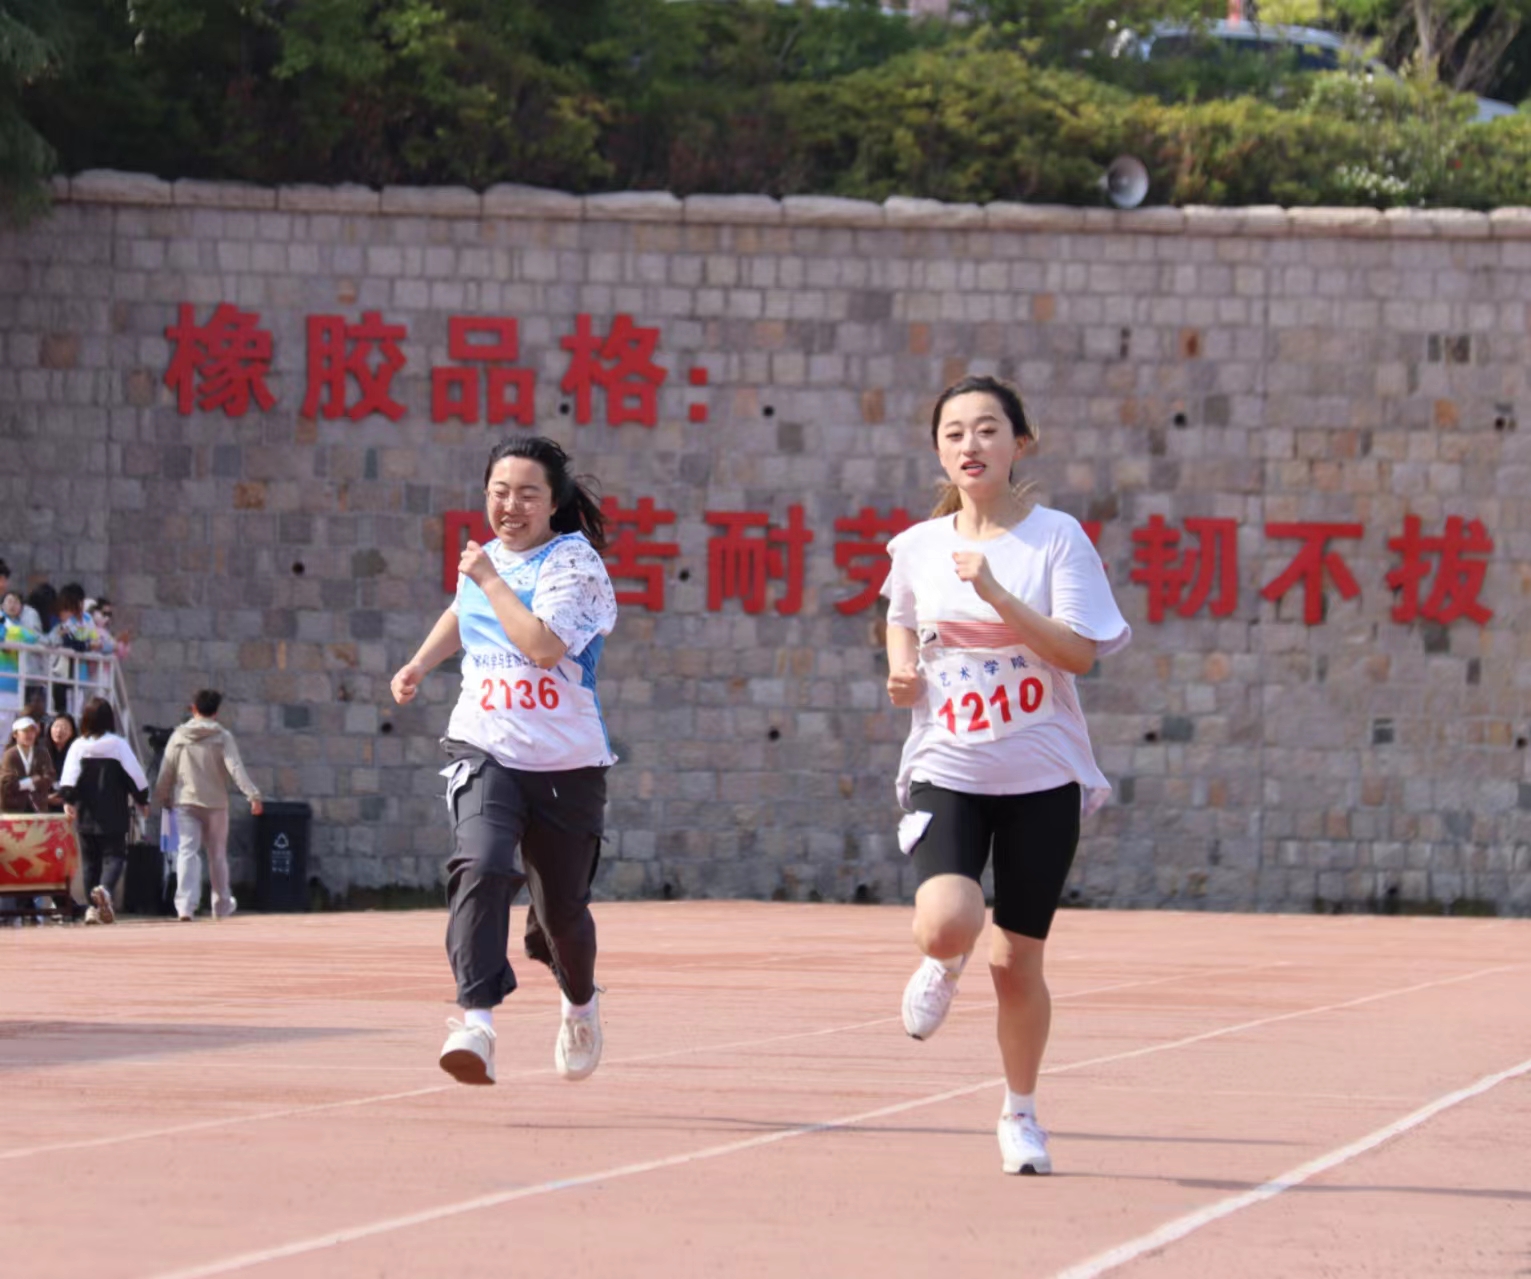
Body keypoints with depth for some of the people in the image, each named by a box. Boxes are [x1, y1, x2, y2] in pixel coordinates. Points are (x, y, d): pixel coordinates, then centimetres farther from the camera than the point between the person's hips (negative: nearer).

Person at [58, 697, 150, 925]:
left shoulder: (78, 746, -1)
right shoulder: (118, 745, -4)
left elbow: (69, 776, -10)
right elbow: (135, 774, -2)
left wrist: (69, 800, -8)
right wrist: (142, 799, 11)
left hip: (86, 815, 2)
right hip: (114, 816, -2)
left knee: (90, 859, 11)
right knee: (114, 855, 0)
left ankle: (94, 906, 8)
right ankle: (104, 888, -29)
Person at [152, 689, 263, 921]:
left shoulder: (179, 736, 2)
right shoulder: (222, 737, -4)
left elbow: (166, 772, 5)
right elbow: (235, 768, -15)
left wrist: (162, 799, 18)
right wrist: (253, 795, -19)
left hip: (184, 803, 0)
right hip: (215, 804, 0)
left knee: (186, 852, -6)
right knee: (217, 855, 13)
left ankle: (185, 905, -23)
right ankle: (222, 906, 25)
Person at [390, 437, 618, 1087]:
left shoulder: (574, 563, -8)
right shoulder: (485, 557, 10)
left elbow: (543, 645, -25)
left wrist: (490, 579, -17)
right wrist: (420, 663, 23)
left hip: (566, 763, -3)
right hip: (484, 748, 3)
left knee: (560, 910, 8)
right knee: (481, 868, -25)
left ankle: (581, 1003, 42)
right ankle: (476, 1021, -35)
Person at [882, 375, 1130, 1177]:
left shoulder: (1056, 538, -4)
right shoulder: (917, 547, 5)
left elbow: (1080, 652, -13)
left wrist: (996, 592, -21)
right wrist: (902, 669, 5)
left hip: (1042, 778, -1)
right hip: (946, 771, 1)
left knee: (1017, 961, 3)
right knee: (946, 924, -24)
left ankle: (1020, 1113, 27)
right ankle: (944, 965, 15)